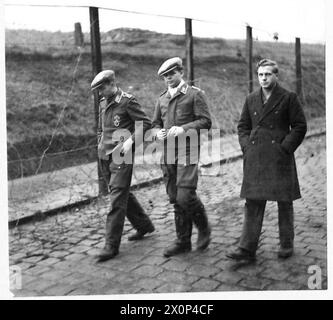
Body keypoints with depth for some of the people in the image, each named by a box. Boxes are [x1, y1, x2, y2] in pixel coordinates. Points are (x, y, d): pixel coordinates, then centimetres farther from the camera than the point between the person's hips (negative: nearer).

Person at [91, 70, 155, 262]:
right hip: (106, 157, 8)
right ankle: (144, 226, 35)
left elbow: (146, 124, -11)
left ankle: (112, 246, -4)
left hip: (122, 157, -8)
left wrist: (130, 142, -18)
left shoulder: (127, 101, -9)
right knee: (124, 194, 17)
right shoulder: (103, 103, 14)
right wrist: (100, 144, 12)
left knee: (117, 199, -8)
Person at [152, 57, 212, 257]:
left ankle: (204, 228, 15)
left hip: (188, 152, -6)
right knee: (175, 199, 9)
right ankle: (183, 242, 21)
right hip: (168, 153, 6)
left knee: (185, 196, -14)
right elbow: (156, 123, 22)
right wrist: (158, 132, -1)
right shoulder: (162, 99, 16)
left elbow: (205, 122, -7)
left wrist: (184, 129, -19)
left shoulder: (195, 94, -1)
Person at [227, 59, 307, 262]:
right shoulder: (251, 100, 12)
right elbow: (243, 126, 17)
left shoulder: (289, 98, 0)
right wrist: (247, 147, 3)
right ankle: (247, 249, 3)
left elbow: (300, 126, -1)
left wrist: (285, 148, -9)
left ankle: (287, 245, 22)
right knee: (253, 203, 0)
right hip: (255, 159, 3)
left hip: (280, 159, -3)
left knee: (284, 202, 6)